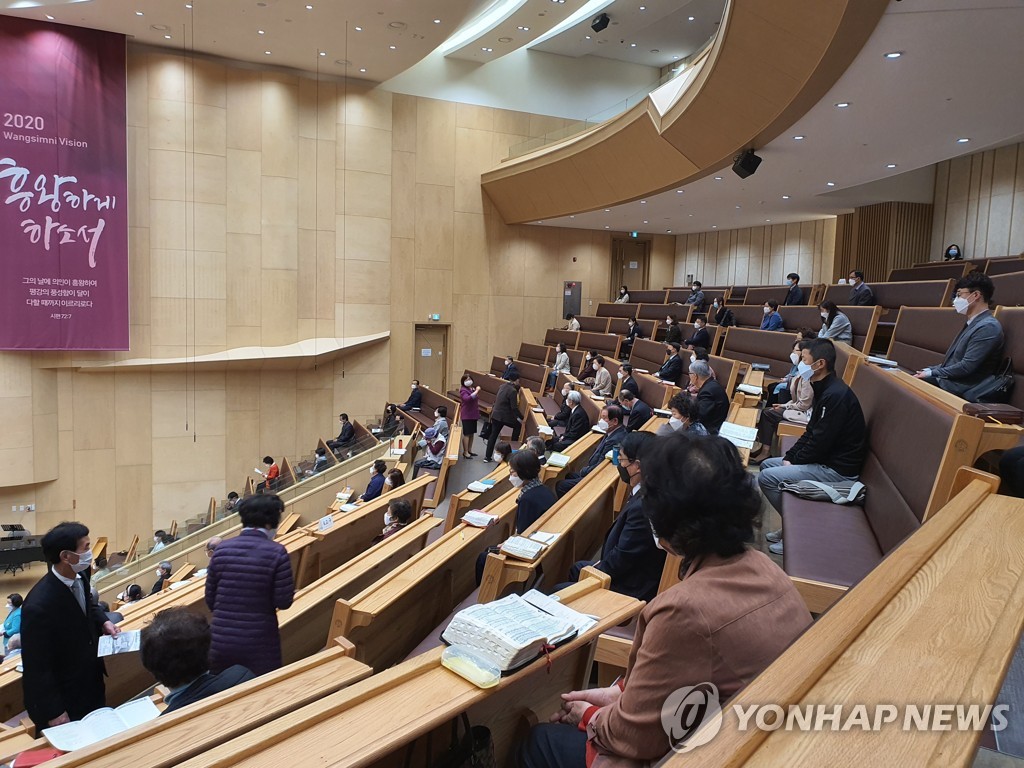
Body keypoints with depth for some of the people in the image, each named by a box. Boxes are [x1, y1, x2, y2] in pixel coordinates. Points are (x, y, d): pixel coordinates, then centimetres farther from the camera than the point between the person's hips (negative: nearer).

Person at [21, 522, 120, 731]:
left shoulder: (79, 577, -9)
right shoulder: (39, 605, -34)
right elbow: (37, 667, -25)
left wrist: (103, 622, -4)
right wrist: (54, 712, -18)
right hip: (60, 698, -7)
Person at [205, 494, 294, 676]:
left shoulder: (222, 549, -1)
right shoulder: (277, 553, -13)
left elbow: (210, 599, 6)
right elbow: (283, 601, -11)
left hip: (221, 642, 4)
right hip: (259, 644, -4)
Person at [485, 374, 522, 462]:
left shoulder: (501, 386, 6)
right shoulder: (513, 391, -18)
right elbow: (514, 408, -17)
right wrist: (521, 417, -10)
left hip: (495, 415, 7)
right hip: (505, 416, -7)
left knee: (493, 435, 13)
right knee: (517, 426, 17)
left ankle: (487, 457, 13)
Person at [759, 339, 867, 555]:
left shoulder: (836, 395, -24)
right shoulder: (824, 389, 9)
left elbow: (821, 441, -24)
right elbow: (811, 432, 13)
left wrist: (793, 462, -11)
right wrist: (789, 456, 2)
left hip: (838, 468, -11)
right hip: (825, 458, 11)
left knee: (767, 478, -16)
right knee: (767, 464, 14)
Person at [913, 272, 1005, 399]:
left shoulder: (988, 327, -15)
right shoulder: (973, 323, 16)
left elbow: (966, 367, -19)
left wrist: (931, 373, -11)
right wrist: (929, 370, 5)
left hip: (959, 393, -8)